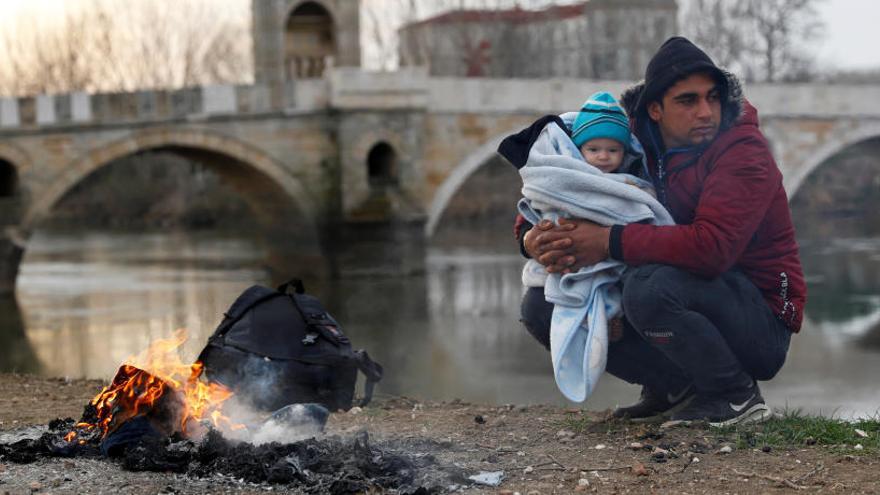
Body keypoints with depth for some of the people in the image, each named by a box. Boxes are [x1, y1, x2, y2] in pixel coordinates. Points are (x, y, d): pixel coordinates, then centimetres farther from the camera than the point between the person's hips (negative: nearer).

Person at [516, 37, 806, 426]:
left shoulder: (743, 151, -17)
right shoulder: (634, 148, 1)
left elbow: (711, 247, -33)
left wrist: (611, 241, -31)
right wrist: (533, 238, -20)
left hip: (761, 322, -7)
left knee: (649, 286, -37)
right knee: (540, 306, -1)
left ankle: (736, 397, -13)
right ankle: (673, 389, 3)